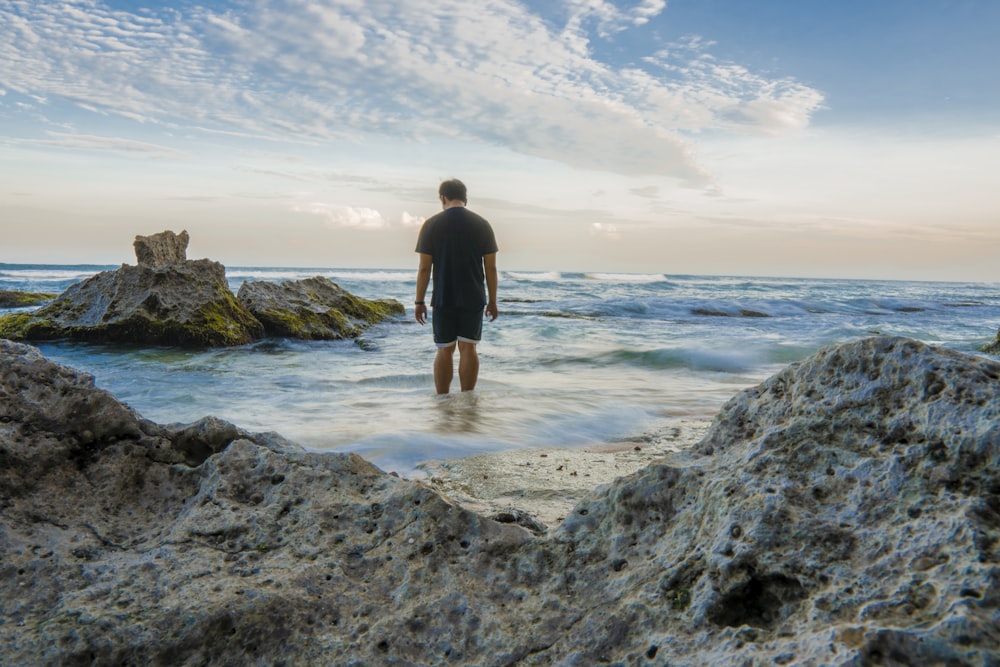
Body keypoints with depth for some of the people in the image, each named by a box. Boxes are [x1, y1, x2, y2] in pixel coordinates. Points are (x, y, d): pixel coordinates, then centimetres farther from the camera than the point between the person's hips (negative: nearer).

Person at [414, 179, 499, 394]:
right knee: (468, 348, 5)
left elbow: (424, 268, -5)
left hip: (443, 299, -1)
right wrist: (492, 301, 8)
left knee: (445, 350, 7)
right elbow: (491, 267, 1)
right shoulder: (482, 224, 1)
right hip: (474, 299, 1)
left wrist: (419, 301, 2)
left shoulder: (432, 224, -3)